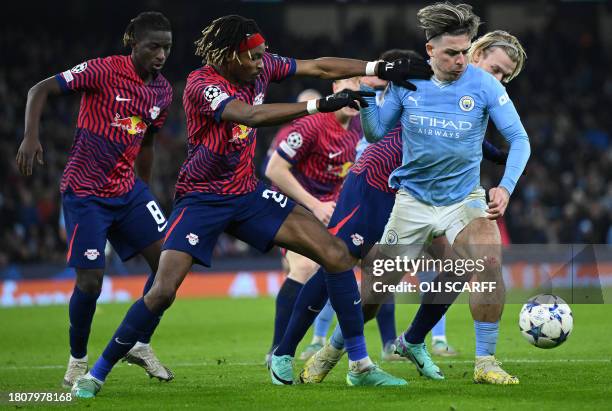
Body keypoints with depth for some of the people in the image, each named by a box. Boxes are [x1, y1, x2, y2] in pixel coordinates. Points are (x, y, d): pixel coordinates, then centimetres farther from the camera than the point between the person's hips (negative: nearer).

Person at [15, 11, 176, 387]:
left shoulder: (163, 91, 5)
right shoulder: (104, 71, -15)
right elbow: (40, 90, -14)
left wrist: (145, 194, 24)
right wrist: (31, 137, -28)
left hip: (128, 190, 6)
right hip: (86, 194, -6)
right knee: (90, 280, -9)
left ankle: (140, 344, 14)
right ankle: (78, 360, 14)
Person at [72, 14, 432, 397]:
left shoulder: (259, 67, -3)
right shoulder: (201, 85, -23)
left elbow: (320, 66, 5)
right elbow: (251, 116, -38)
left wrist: (380, 68, -3)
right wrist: (321, 104, -41)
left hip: (248, 194, 6)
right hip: (202, 199, -6)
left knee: (337, 253, -5)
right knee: (162, 292, -19)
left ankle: (361, 366, 3)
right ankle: (95, 376, -1)